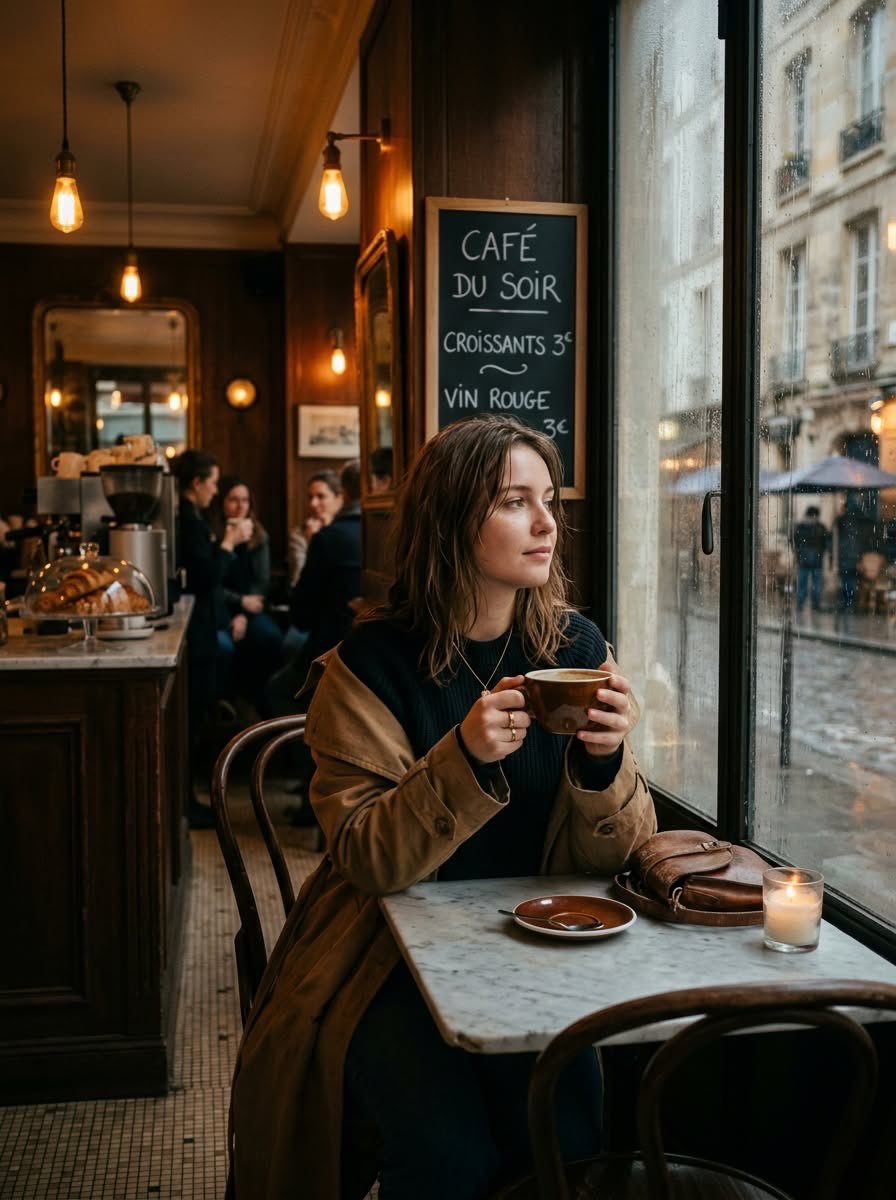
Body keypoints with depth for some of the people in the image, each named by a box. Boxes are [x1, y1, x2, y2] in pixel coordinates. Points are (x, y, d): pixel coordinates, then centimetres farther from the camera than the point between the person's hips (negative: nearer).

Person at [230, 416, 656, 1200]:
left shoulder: (578, 648, -2)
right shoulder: (372, 665, -10)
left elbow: (611, 855, -1)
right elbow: (365, 860, -14)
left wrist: (606, 761, -22)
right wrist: (464, 759, -29)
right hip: (390, 958, -2)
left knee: (572, 1136, -19)